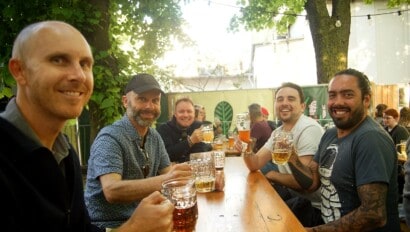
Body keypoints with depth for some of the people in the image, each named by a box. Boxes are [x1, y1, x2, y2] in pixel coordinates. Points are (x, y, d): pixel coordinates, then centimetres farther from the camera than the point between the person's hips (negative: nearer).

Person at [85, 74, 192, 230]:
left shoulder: (154, 137, 6)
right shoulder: (109, 138, -18)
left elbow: (167, 173, 3)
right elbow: (112, 191, -29)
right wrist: (164, 180, -41)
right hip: (109, 225, -7)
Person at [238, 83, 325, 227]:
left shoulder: (309, 129, -21)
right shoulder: (279, 132, 6)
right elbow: (255, 165, 3)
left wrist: (272, 175, -8)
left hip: (314, 206, -8)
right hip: (291, 193, 8)